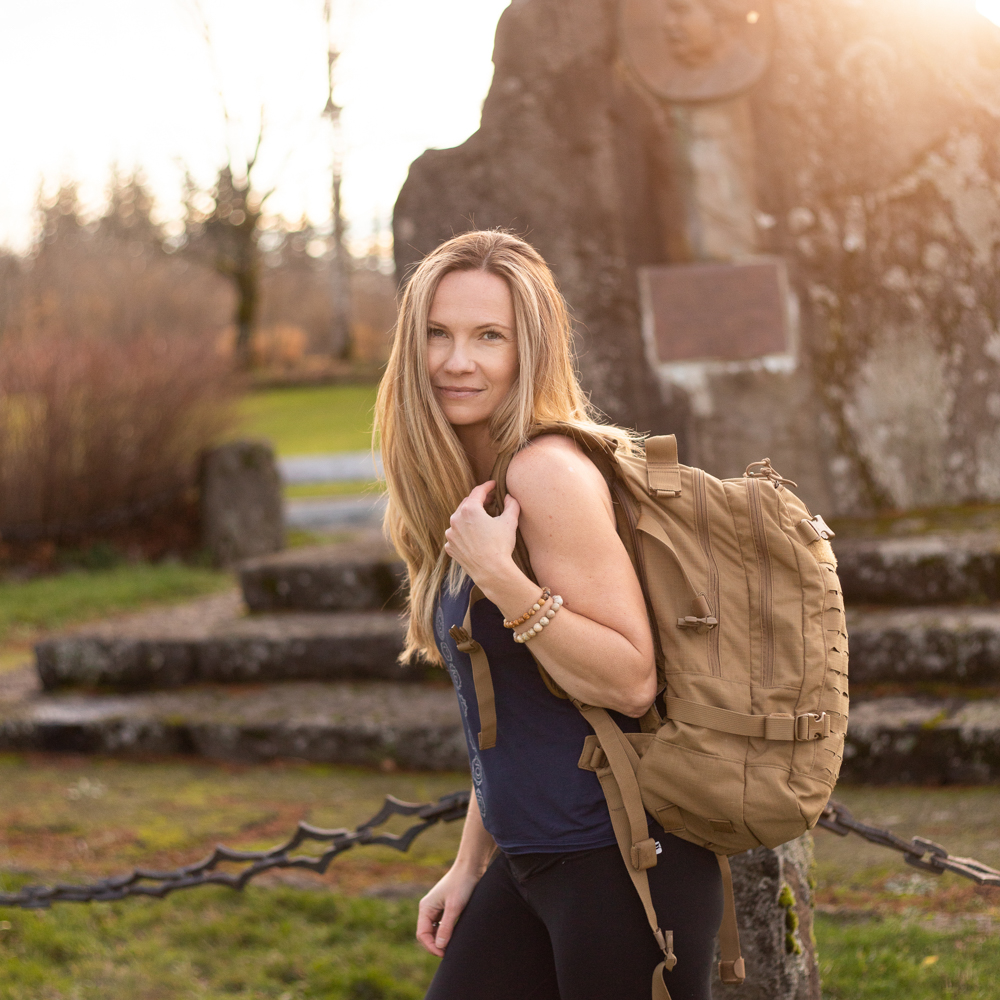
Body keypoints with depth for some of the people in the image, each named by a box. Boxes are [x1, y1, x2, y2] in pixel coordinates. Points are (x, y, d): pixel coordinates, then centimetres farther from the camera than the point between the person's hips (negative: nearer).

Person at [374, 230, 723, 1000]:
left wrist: (498, 575, -26)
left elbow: (631, 680, -21)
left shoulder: (550, 471, -16)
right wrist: (470, 864, 17)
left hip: (622, 858, -9)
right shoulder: (468, 483, 10)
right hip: (530, 861, 9)